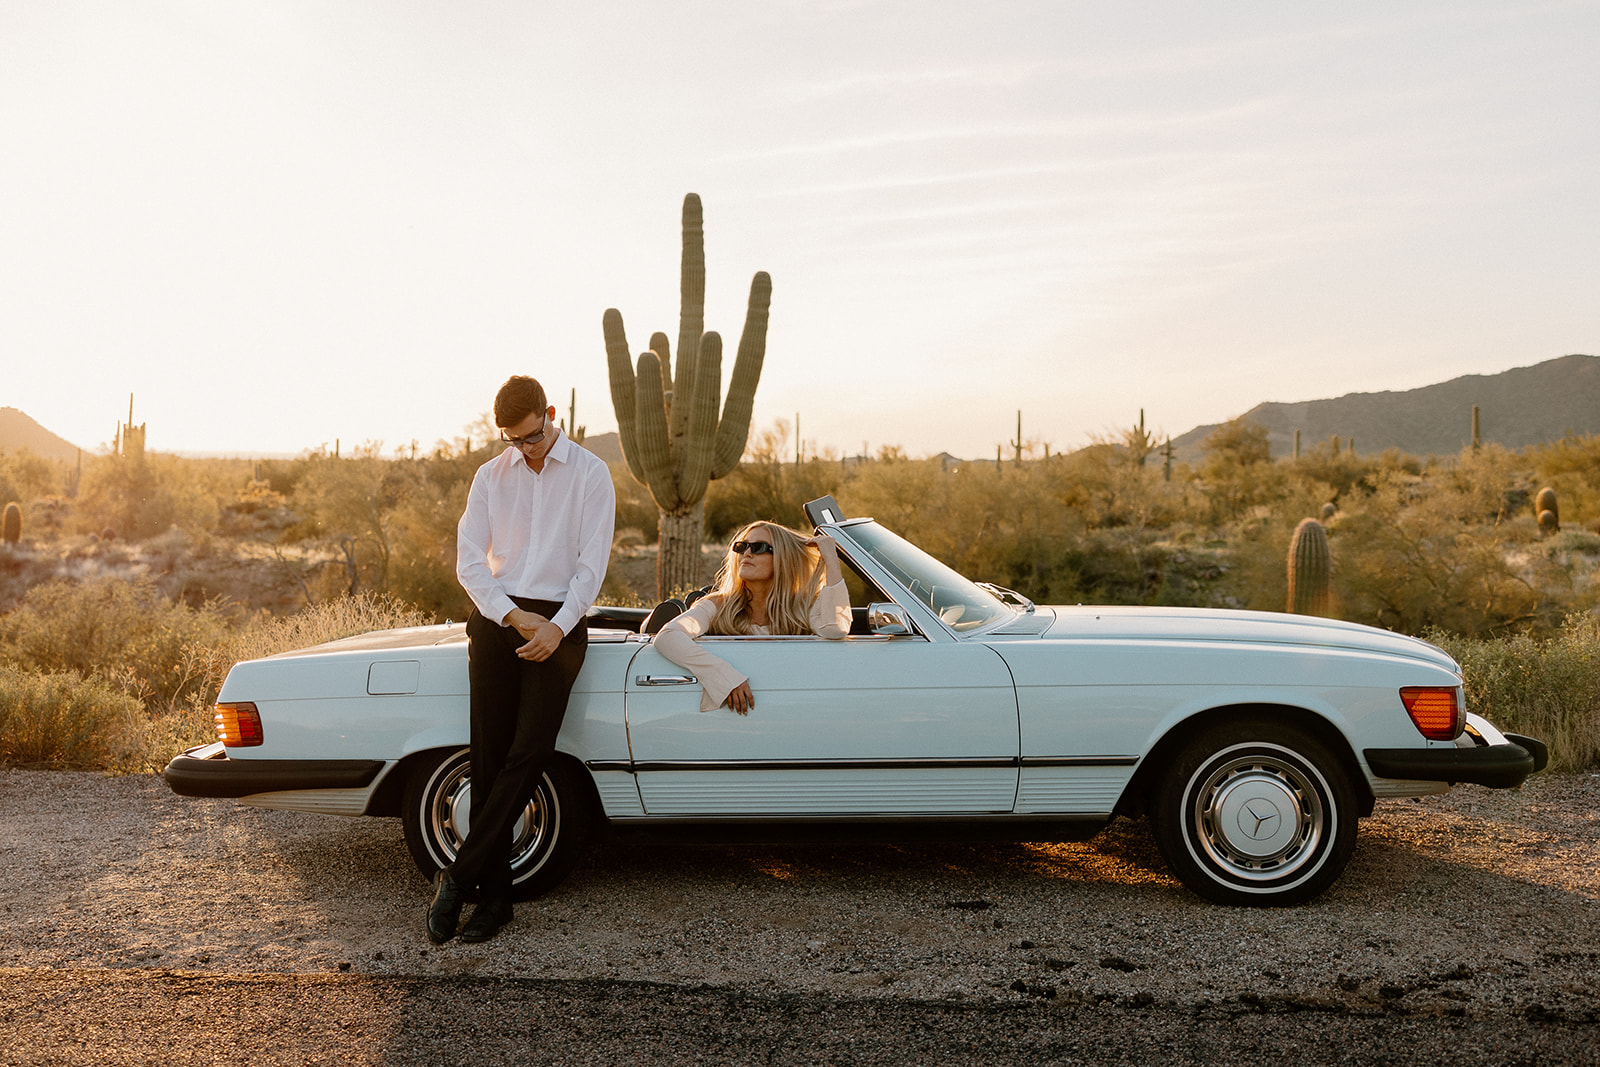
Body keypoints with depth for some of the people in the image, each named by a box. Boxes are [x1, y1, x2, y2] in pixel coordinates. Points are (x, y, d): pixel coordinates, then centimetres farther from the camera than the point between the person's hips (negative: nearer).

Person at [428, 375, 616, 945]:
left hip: (558, 624, -2)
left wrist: (557, 626, -14)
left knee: (528, 753, -13)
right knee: (489, 758, 0)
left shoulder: (590, 474, 3)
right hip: (494, 619, 3)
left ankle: (458, 876, -5)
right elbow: (469, 561, 4)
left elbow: (592, 562, -2)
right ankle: (494, 895, 7)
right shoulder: (490, 476, 11)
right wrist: (515, 616, -10)